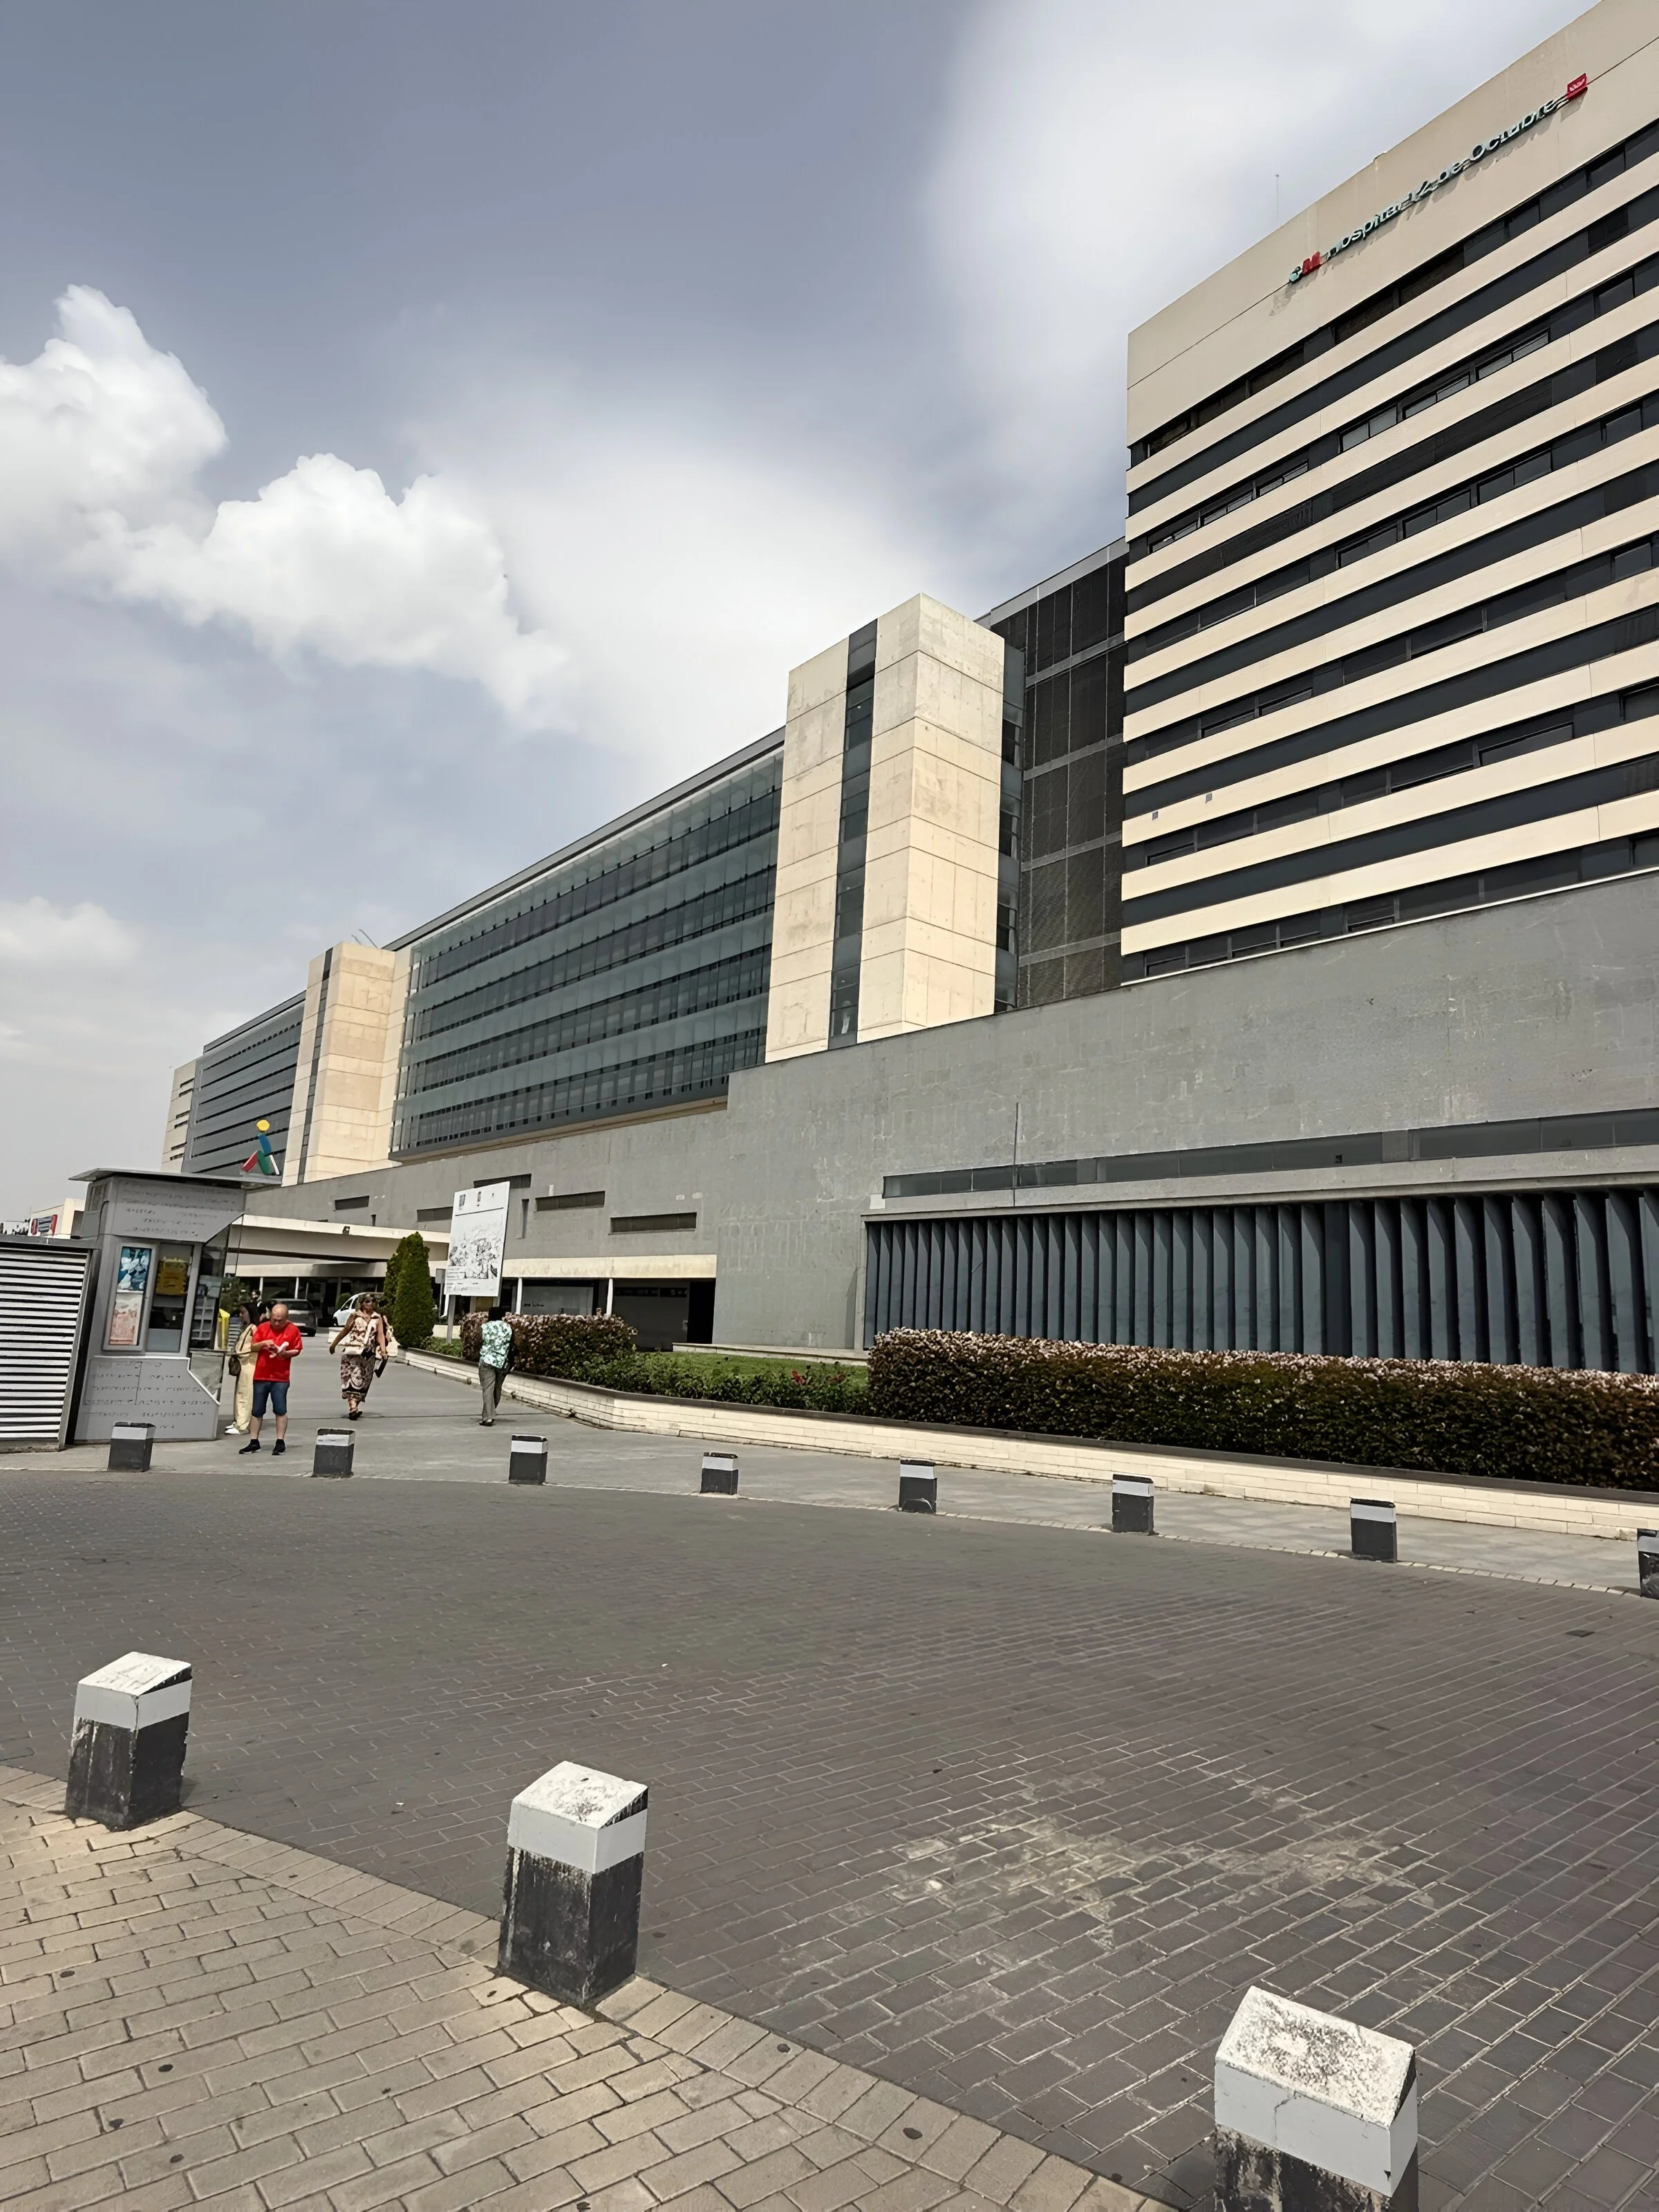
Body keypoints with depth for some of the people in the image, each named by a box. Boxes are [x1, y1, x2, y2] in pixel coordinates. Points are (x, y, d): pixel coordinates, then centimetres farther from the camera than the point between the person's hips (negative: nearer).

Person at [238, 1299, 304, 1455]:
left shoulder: (293, 1330, -2)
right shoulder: (263, 1328, 5)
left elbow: (297, 1351, 1)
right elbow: (252, 1348, 5)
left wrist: (286, 1353, -17)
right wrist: (263, 1343, -14)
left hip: (280, 1378, -3)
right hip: (261, 1376, 3)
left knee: (281, 1410, -3)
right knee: (257, 1411, 9)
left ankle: (280, 1441, 4)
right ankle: (254, 1441, 16)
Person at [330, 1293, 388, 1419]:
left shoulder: (378, 1318, 9)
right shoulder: (355, 1316, 5)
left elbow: (381, 1335, 2)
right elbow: (345, 1331, 12)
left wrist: (383, 1350, -10)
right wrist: (334, 1344, 15)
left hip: (369, 1355, 2)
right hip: (352, 1352, -2)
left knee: (363, 1381, 3)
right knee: (351, 1379, -10)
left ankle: (354, 1407, 11)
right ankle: (352, 1407, -15)